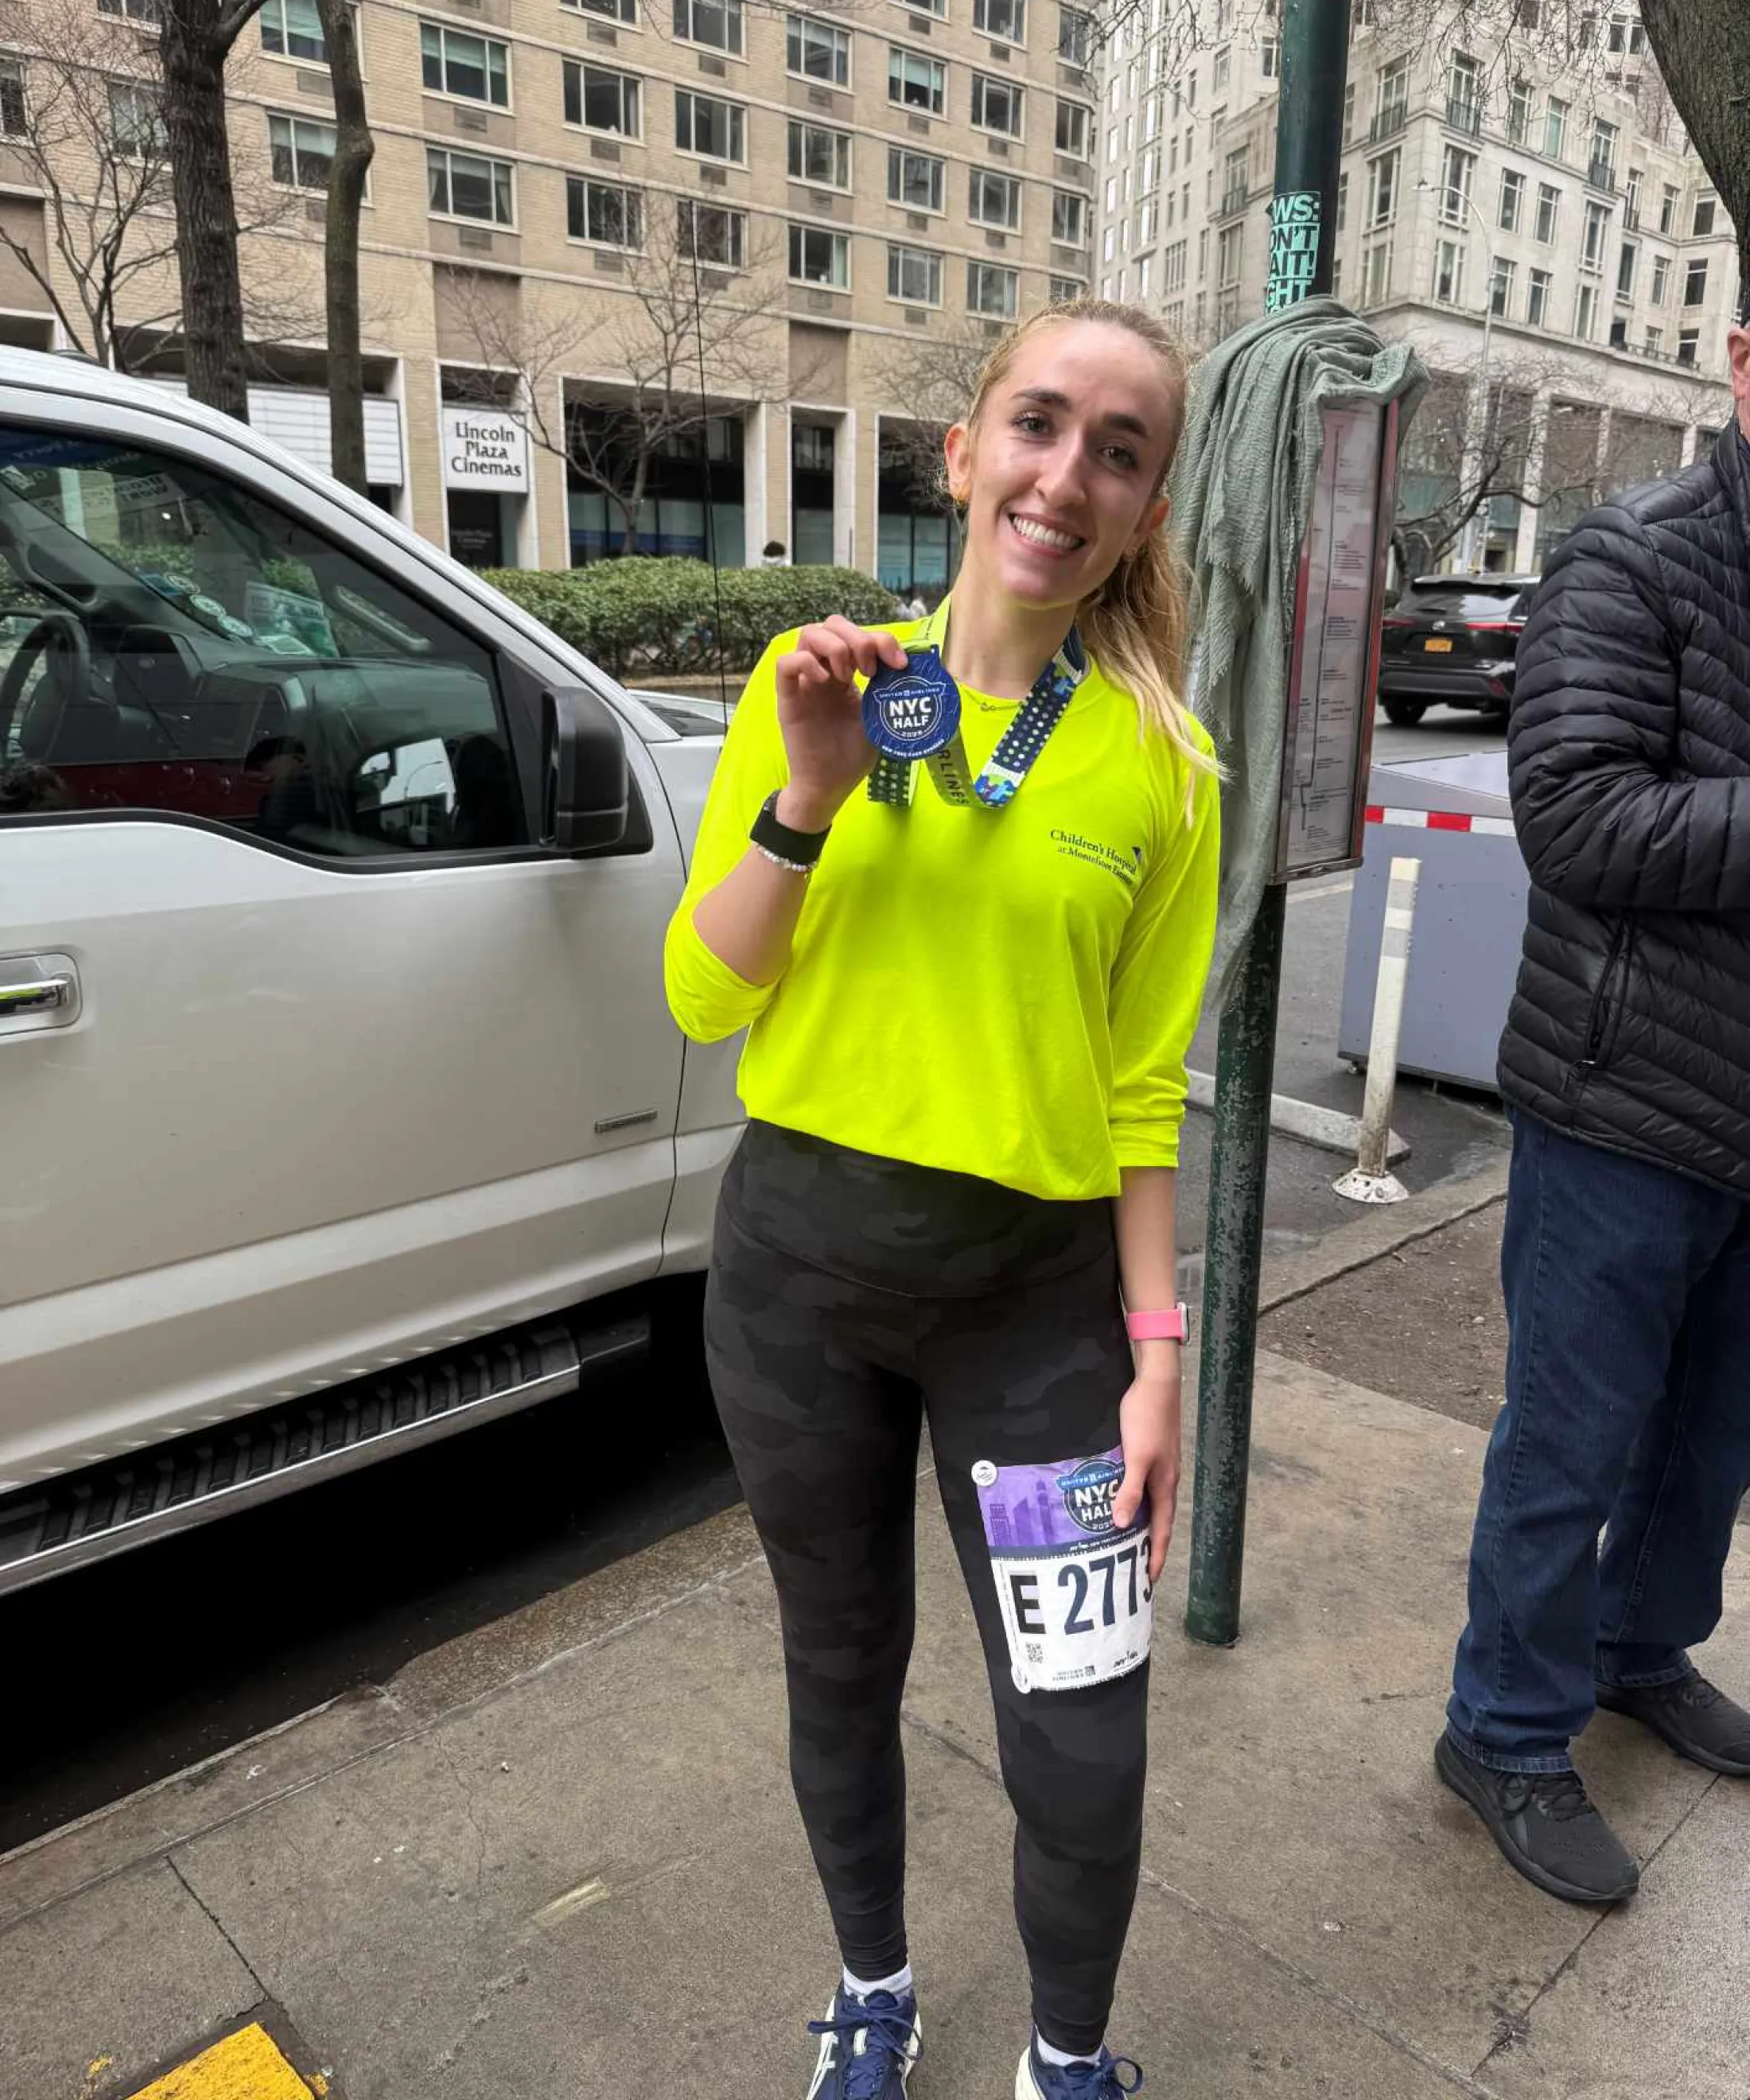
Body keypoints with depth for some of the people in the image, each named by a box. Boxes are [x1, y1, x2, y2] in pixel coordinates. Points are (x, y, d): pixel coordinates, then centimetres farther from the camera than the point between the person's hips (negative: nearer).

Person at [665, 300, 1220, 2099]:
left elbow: (1143, 1089, -2)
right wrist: (807, 801, -18)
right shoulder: (813, 681, -3)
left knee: (1084, 1754, 5)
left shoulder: (1160, 765, -5)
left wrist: (1158, 1355, -3)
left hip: (1036, 1290, -1)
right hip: (799, 1264, 1)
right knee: (842, 1668, 20)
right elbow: (701, 998, -4)